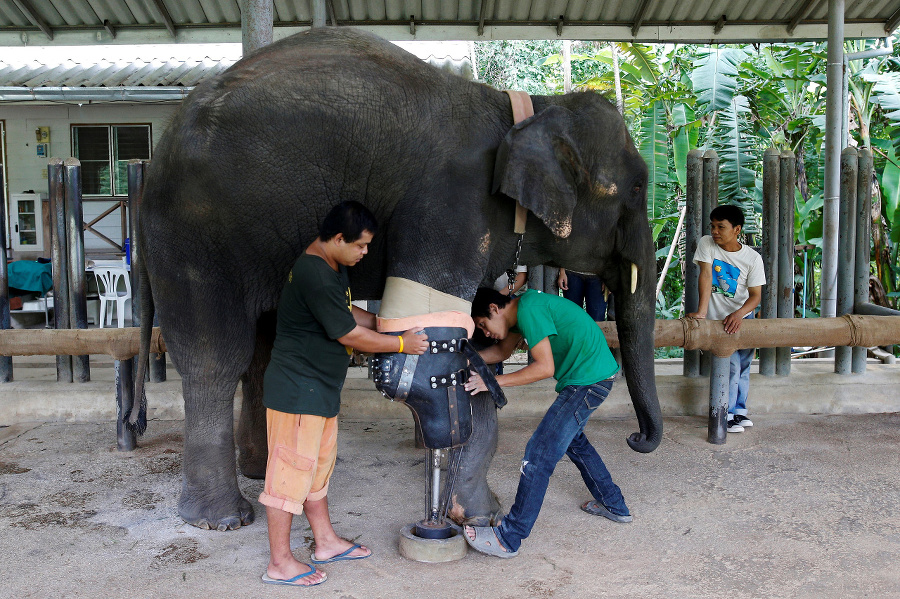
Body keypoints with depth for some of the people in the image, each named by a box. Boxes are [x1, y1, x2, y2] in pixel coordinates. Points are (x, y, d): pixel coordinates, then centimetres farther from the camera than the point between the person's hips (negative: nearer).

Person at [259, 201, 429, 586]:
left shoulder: (332, 267, 10)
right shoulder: (315, 276, -24)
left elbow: (347, 313, 23)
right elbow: (348, 334, -21)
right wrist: (401, 343, -11)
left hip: (319, 388, 11)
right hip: (297, 390, -11)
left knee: (318, 467, 19)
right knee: (290, 471, -1)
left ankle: (326, 542, 33)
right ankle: (280, 564, 11)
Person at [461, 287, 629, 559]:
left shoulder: (530, 310, -19)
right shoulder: (522, 305, 11)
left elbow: (544, 367, -22)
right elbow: (502, 350, 21)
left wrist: (493, 381, -19)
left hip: (588, 380, -11)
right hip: (594, 375, 11)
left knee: (539, 455, -11)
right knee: (572, 439, 28)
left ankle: (508, 539, -6)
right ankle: (614, 505, 41)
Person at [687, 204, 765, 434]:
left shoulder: (752, 258, -10)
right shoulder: (706, 244, -10)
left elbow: (756, 295, -13)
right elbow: (706, 275, -20)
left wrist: (738, 315, -32)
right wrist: (701, 312, -29)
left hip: (742, 316, 2)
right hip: (717, 318, -2)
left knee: (744, 365, 7)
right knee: (731, 364, -11)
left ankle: (740, 410, 25)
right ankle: (726, 414, 4)